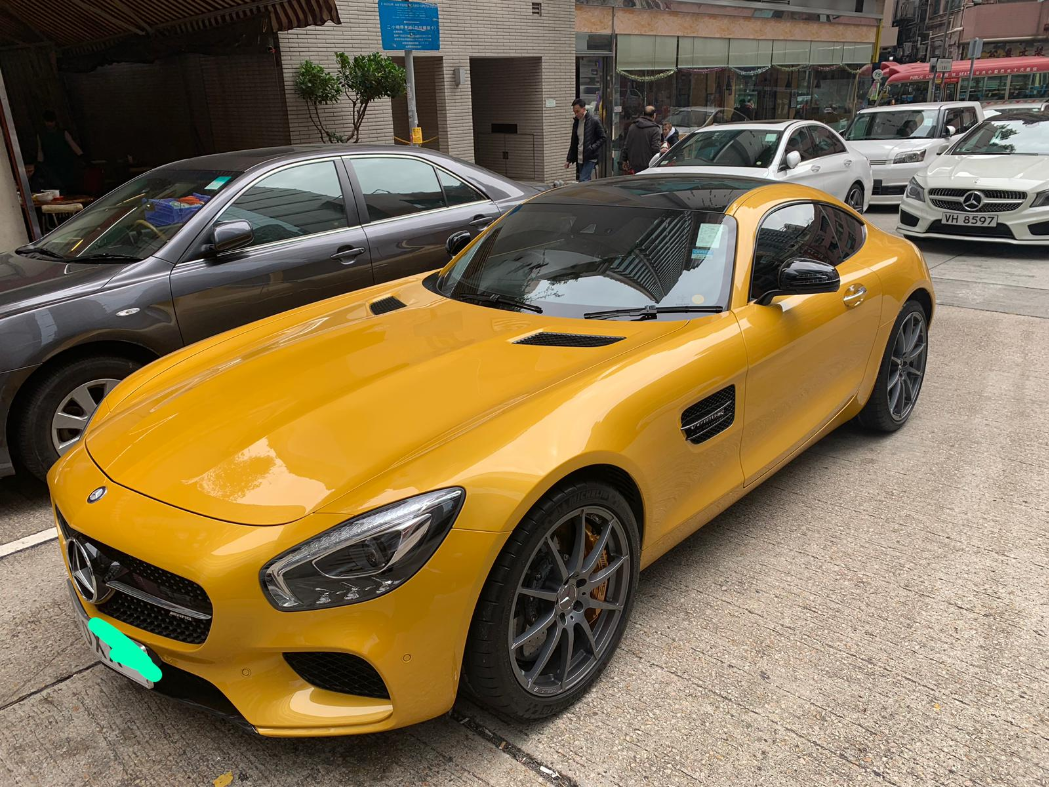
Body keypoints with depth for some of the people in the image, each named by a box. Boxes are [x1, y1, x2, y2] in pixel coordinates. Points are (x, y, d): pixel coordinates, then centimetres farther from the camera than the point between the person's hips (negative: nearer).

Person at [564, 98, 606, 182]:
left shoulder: (594, 121, -6)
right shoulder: (576, 122, 13)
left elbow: (602, 138, -5)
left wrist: (592, 148, -19)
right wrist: (569, 159, 14)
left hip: (590, 158, -7)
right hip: (579, 159, 7)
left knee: (583, 181, -17)